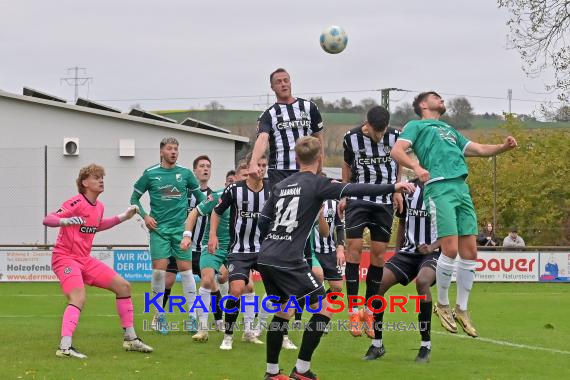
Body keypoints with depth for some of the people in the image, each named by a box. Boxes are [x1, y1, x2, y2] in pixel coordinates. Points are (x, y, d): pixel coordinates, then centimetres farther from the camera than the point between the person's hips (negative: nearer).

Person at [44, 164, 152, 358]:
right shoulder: (77, 203, -15)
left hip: (85, 259, 9)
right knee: (78, 298, -31)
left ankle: (130, 339, 17)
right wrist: (66, 221, -42)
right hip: (65, 258, -9)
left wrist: (122, 217, 26)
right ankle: (65, 347, -37)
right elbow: (47, 220, -22)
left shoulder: (99, 207, 9)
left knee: (123, 286, 8)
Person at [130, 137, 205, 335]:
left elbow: (199, 194, 18)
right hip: (159, 228, -1)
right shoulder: (150, 174, 2)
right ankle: (160, 316, 4)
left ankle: (193, 316, 4)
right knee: (159, 269, -7)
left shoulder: (185, 173, 6)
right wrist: (145, 216, -3)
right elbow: (134, 198, 10)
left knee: (186, 269, -2)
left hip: (181, 227, 1)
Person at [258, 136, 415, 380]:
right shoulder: (316, 184, -5)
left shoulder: (281, 186, 16)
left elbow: (263, 221, 18)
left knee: (283, 312, 20)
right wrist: (393, 188, -14)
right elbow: (353, 190, -15)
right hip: (289, 262, -8)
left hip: (265, 259, 8)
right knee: (324, 310, 0)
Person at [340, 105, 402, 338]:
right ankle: (354, 310, -11)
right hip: (358, 199, -2)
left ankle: (370, 310, 9)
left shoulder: (396, 137, -5)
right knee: (354, 246, -13)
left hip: (385, 201, 2)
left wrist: (397, 190, 10)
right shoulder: (352, 138, -7)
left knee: (379, 252, 1)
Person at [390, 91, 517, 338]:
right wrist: (416, 166, -20)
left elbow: (478, 149, 31)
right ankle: (442, 305, 2)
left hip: (462, 188, 6)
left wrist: (504, 147, 11)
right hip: (439, 188, -6)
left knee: (470, 251, -1)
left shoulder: (450, 130, 35)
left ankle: (461, 309, 9)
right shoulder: (416, 126, 15)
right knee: (450, 249, -15)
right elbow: (397, 151, 0)